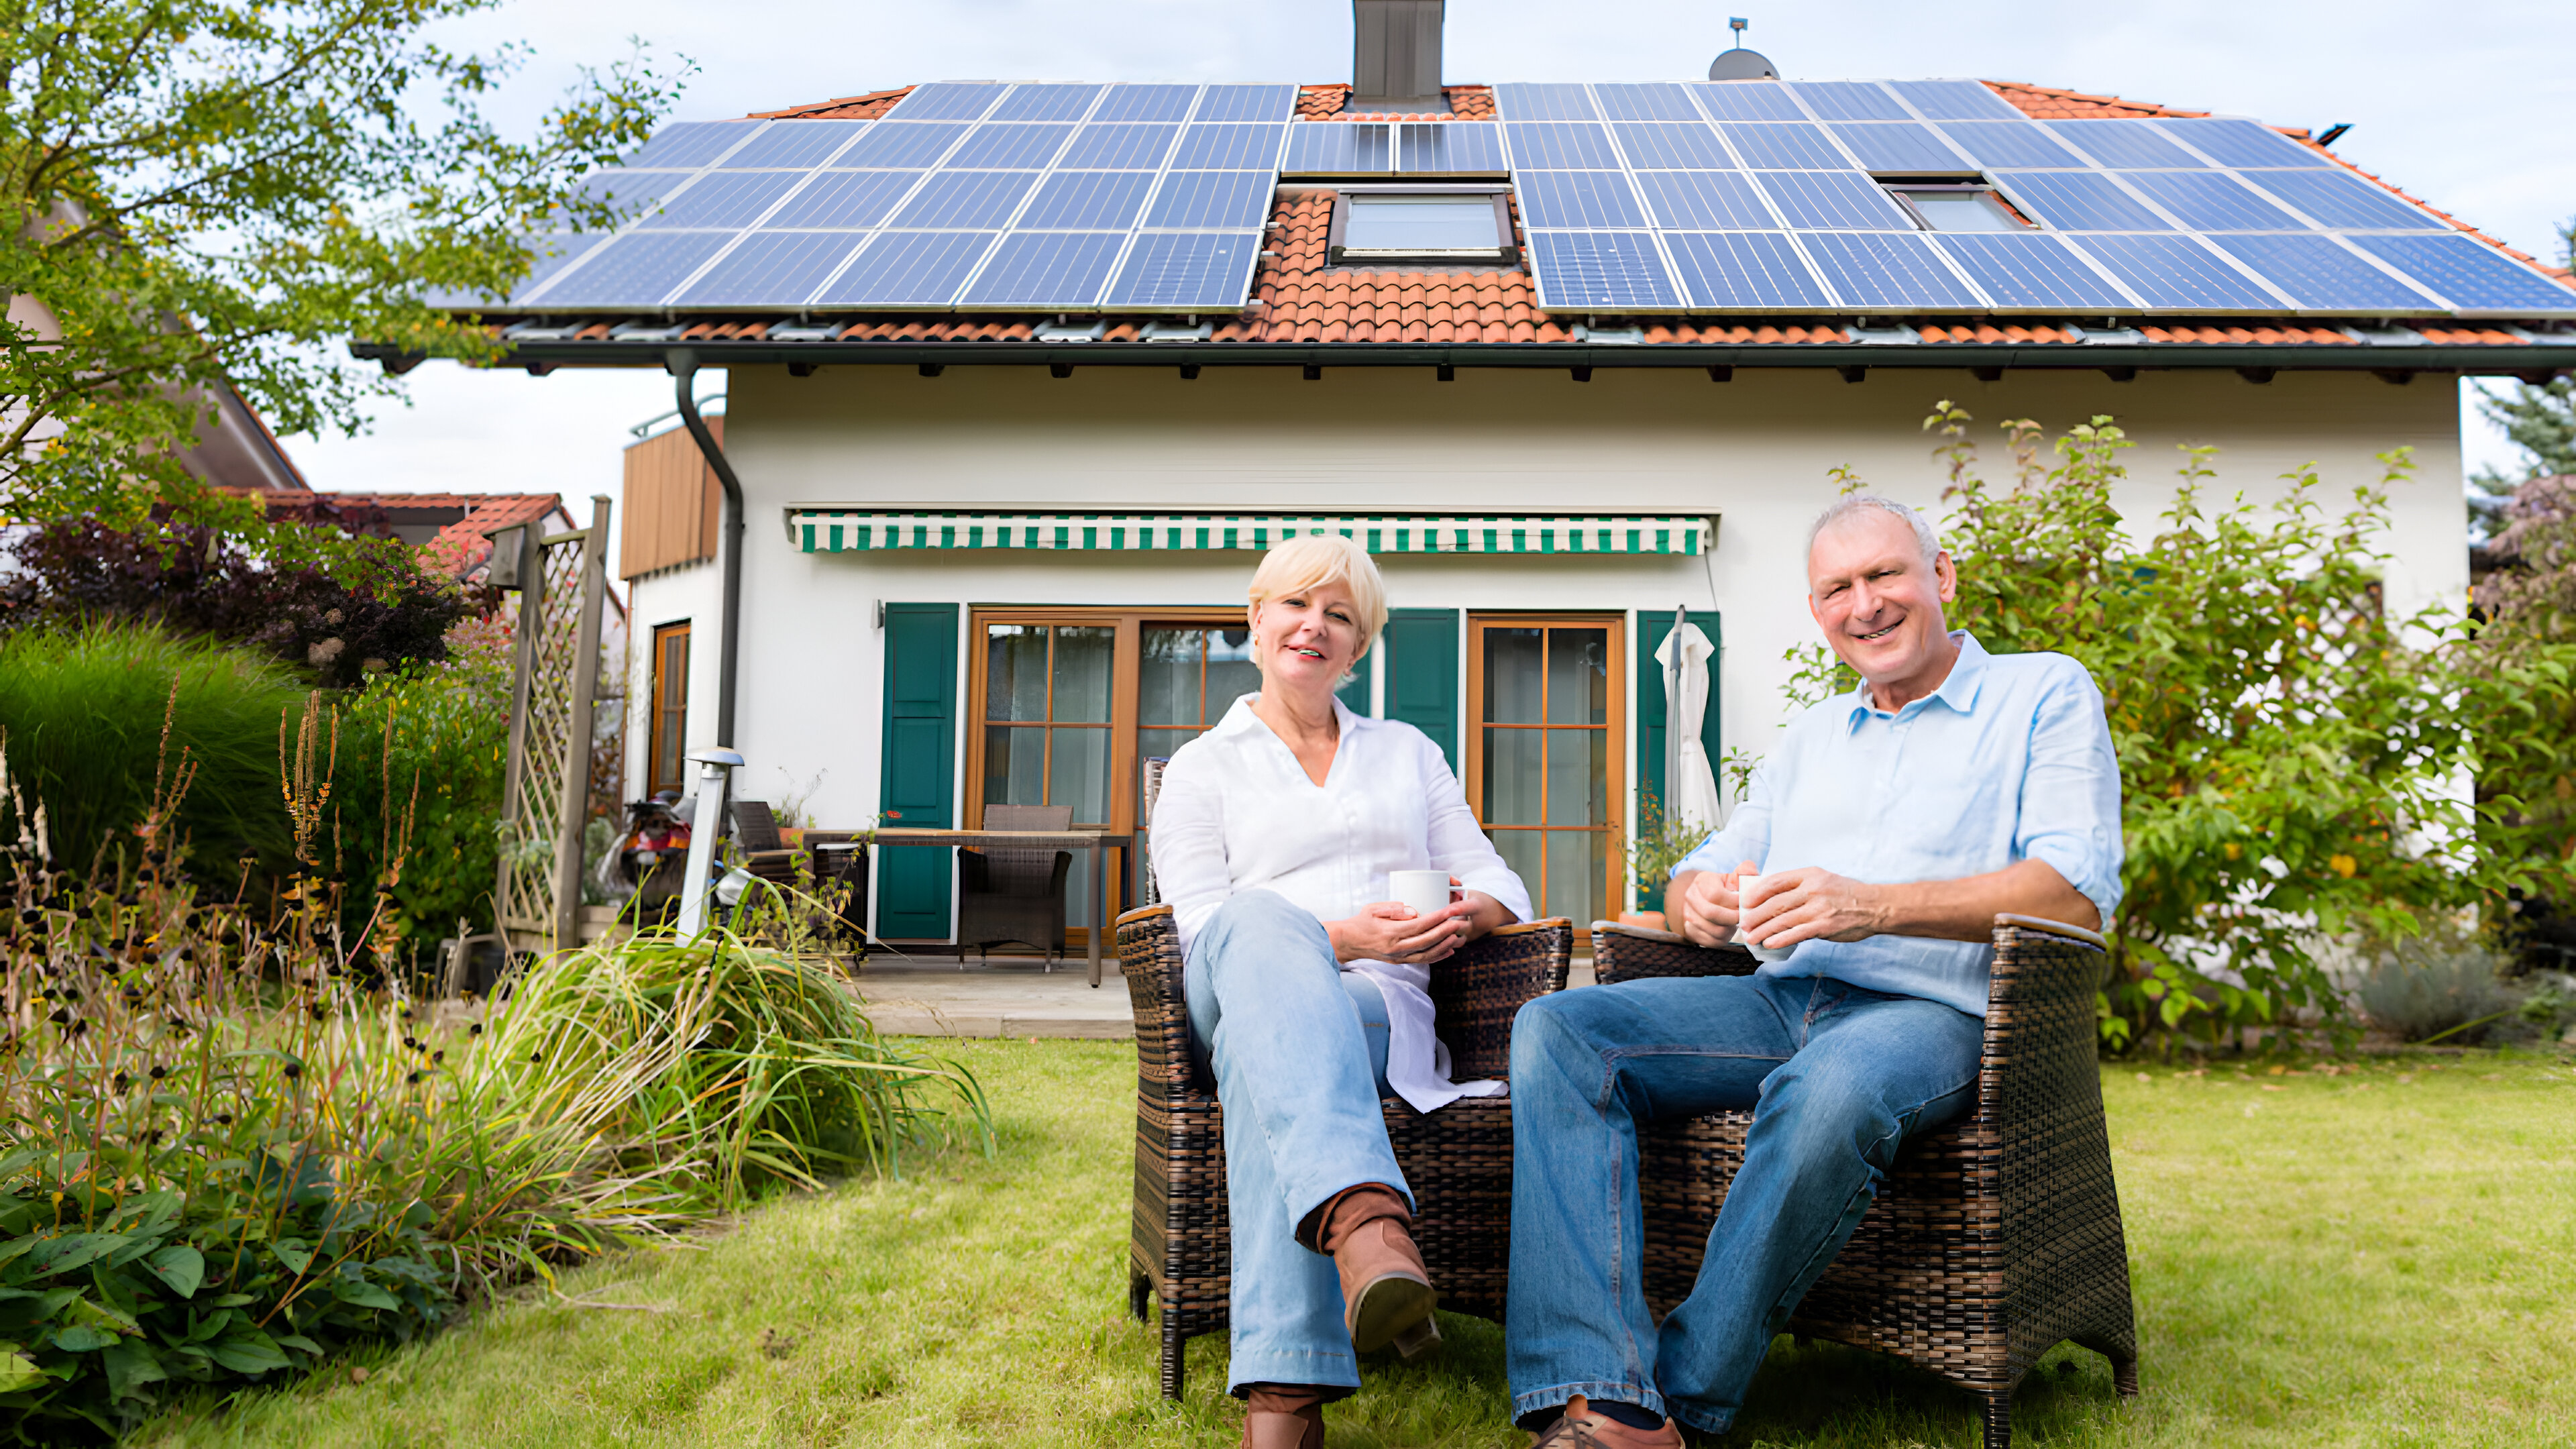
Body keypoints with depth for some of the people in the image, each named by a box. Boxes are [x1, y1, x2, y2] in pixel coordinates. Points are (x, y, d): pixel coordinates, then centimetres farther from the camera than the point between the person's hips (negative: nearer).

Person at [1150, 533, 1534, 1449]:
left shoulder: (1408, 752, 28)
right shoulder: (1203, 768, 19)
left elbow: (1500, 883, 22)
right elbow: (1202, 926, 4)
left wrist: (1472, 911, -5)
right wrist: (1335, 939, -14)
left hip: (1382, 1005, 2)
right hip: (1241, 997, -1)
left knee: (1268, 1076, -39)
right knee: (1261, 920, -42)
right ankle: (1365, 1219, -65)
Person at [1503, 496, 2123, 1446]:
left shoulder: (2047, 693, 8)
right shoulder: (1809, 739, 25)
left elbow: (2077, 895, -7)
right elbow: (1701, 875, 20)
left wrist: (1877, 906, -21)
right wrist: (1700, 900, -7)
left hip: (1932, 1012, -5)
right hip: (1780, 1001, 6)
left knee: (1831, 1091, -40)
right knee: (1557, 1031, -20)